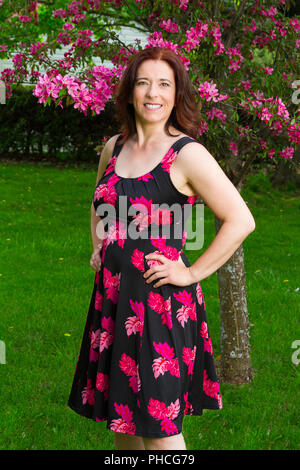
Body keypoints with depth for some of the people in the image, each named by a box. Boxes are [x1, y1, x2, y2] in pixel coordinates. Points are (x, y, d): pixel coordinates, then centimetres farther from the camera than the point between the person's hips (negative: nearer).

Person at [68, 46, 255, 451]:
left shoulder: (187, 154, -11)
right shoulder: (114, 147, 9)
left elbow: (241, 221, -15)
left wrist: (191, 273, -12)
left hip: (160, 298, -6)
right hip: (112, 296, 6)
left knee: (158, 426, -1)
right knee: (121, 416, 15)